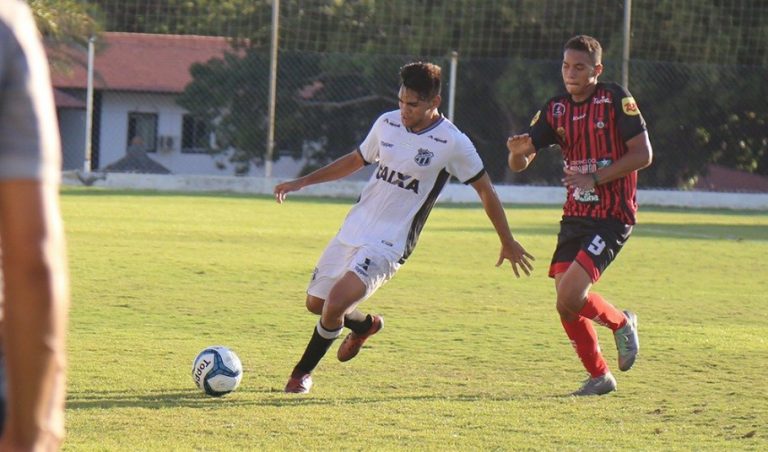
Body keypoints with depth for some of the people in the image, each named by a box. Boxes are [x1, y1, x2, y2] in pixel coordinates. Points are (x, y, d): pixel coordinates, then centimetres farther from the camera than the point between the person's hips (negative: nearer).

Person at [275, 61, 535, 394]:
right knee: (316, 302, 13)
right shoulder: (387, 123, 2)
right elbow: (356, 160, 20)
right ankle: (365, 325, 44)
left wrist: (508, 243, 7)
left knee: (335, 304, -22)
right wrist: (302, 182, 15)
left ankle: (303, 372, 2)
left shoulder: (453, 143, -13)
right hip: (353, 228, 6)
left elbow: (485, 191, -1)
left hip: (389, 243, -6)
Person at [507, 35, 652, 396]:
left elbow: (643, 154, -11)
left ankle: (621, 323, 12)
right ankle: (599, 376, 19)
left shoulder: (616, 100, -8)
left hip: (612, 217, -6)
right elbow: (519, 164, 5)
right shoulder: (555, 109, 7)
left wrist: (595, 178, -18)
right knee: (566, 304, 1)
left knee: (571, 296, -19)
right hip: (574, 215, 6)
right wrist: (518, 151, -20)